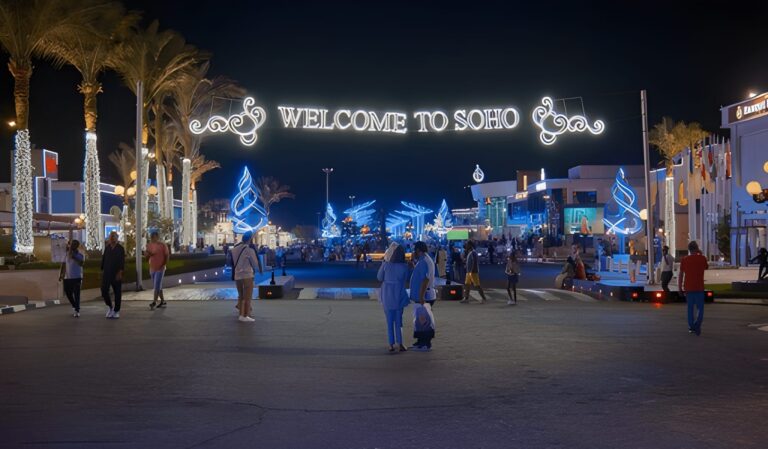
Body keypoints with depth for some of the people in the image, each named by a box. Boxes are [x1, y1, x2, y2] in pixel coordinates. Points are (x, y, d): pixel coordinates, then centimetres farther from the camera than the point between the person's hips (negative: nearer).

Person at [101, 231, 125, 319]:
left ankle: (116, 311, 12)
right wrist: (102, 270, 8)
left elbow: (122, 261, -9)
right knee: (104, 290, -4)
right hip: (107, 273, 3)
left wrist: (120, 272, -17)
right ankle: (109, 306, 18)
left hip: (116, 274, -3)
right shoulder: (107, 248, 8)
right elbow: (103, 259, 13)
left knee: (117, 292, 2)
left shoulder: (120, 248, -3)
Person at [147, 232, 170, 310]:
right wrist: (148, 254, -11)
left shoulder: (163, 245, -7)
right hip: (152, 268, 6)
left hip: (160, 268, -6)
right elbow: (147, 258, 11)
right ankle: (163, 301, 20)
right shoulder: (149, 246, 9)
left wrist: (164, 265, -17)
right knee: (158, 286, 11)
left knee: (157, 286, -12)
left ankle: (154, 303, -16)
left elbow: (167, 256, -7)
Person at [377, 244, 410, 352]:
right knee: (398, 321, 8)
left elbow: (379, 278, 2)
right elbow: (404, 280, 5)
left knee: (389, 321, 8)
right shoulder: (404, 267, -10)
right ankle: (400, 344, 1)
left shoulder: (386, 265, -11)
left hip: (387, 295, 0)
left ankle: (391, 345, 7)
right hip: (399, 295, 0)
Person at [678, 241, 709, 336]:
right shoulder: (702, 258, -5)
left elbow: (680, 274, 0)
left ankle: (691, 327, 16)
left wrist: (680, 288, 6)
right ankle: (697, 325, -15)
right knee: (700, 308, 4)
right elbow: (707, 267, 15)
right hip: (699, 288, -2)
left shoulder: (684, 259, -1)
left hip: (688, 288, 2)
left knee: (690, 308, 12)